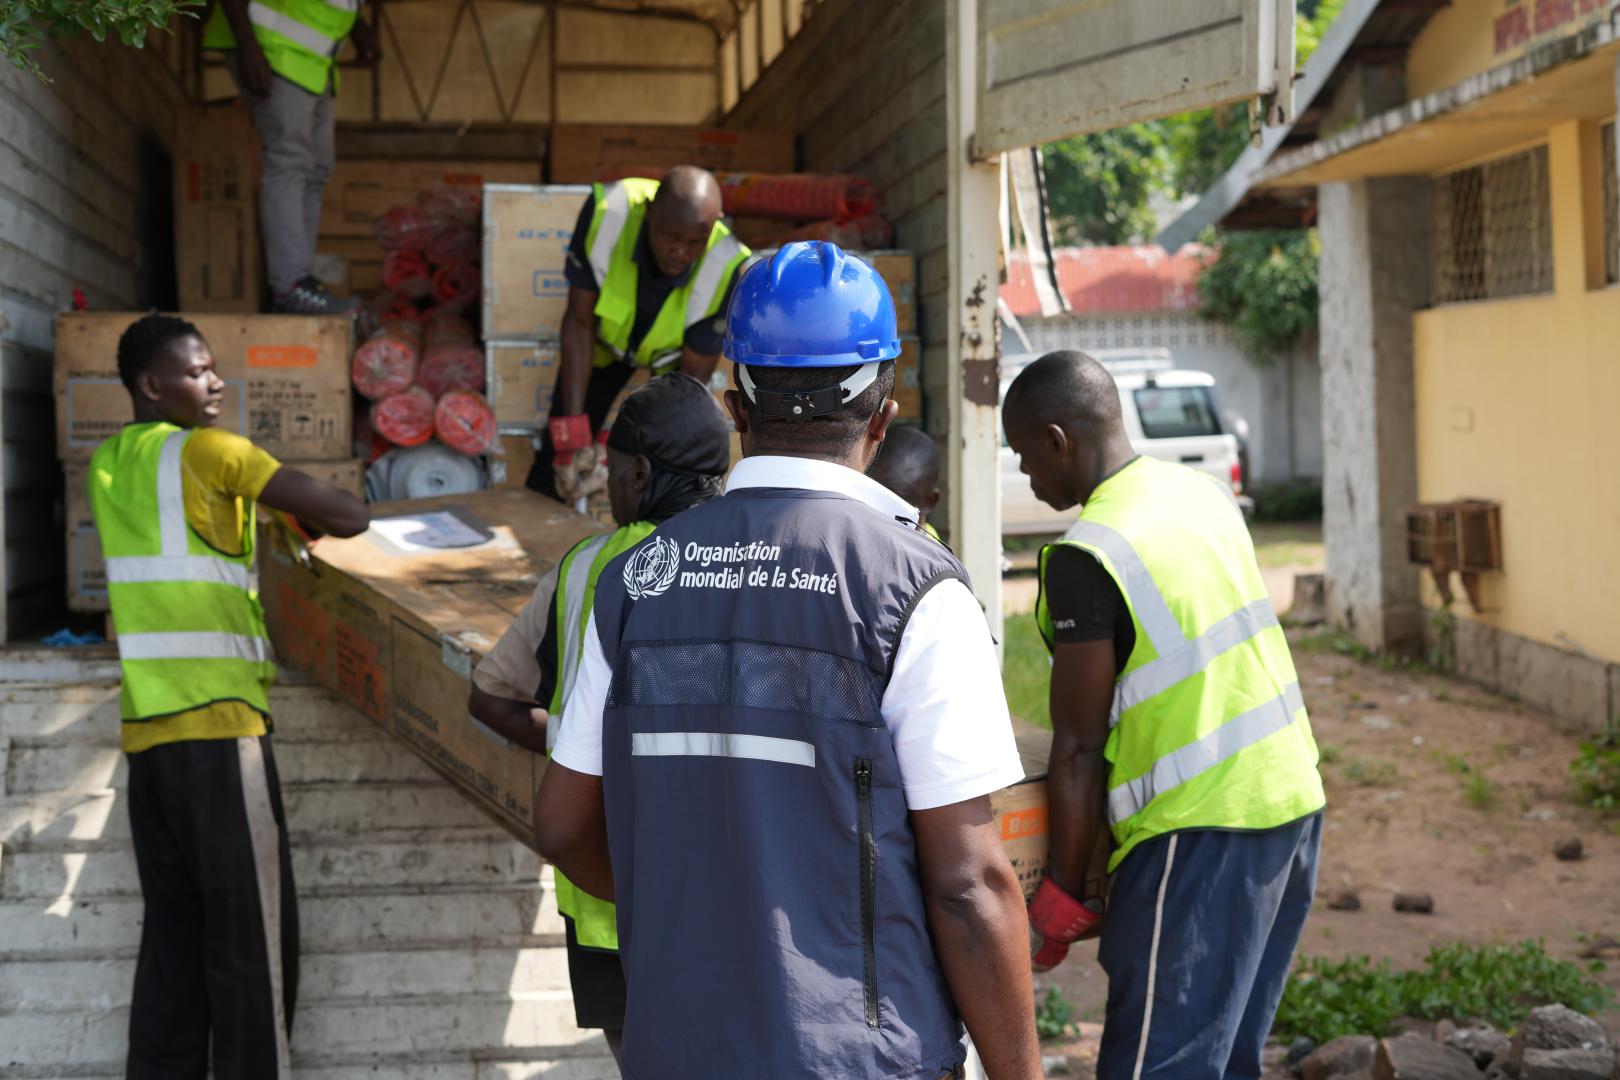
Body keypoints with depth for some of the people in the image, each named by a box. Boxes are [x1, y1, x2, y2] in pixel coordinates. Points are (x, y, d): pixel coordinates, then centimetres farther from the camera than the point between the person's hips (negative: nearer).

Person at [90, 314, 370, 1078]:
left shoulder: (109, 465, 15)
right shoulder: (205, 452, -5)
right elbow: (347, 516, -7)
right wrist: (324, 516, 16)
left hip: (148, 729, 7)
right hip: (217, 726, -7)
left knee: (173, 936, 8)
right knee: (253, 938, -4)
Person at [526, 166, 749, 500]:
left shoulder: (726, 270, -39)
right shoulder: (607, 212, -38)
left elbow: (693, 376, -25)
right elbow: (579, 322, -25)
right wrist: (573, 437, -31)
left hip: (673, 355, -1)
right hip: (607, 337, 1)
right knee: (557, 466, 3)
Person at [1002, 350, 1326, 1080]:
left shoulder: (1085, 557, -15)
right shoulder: (1201, 493, 9)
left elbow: (1079, 749, -13)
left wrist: (1059, 902, -5)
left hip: (1201, 828, -9)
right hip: (1292, 800, 9)